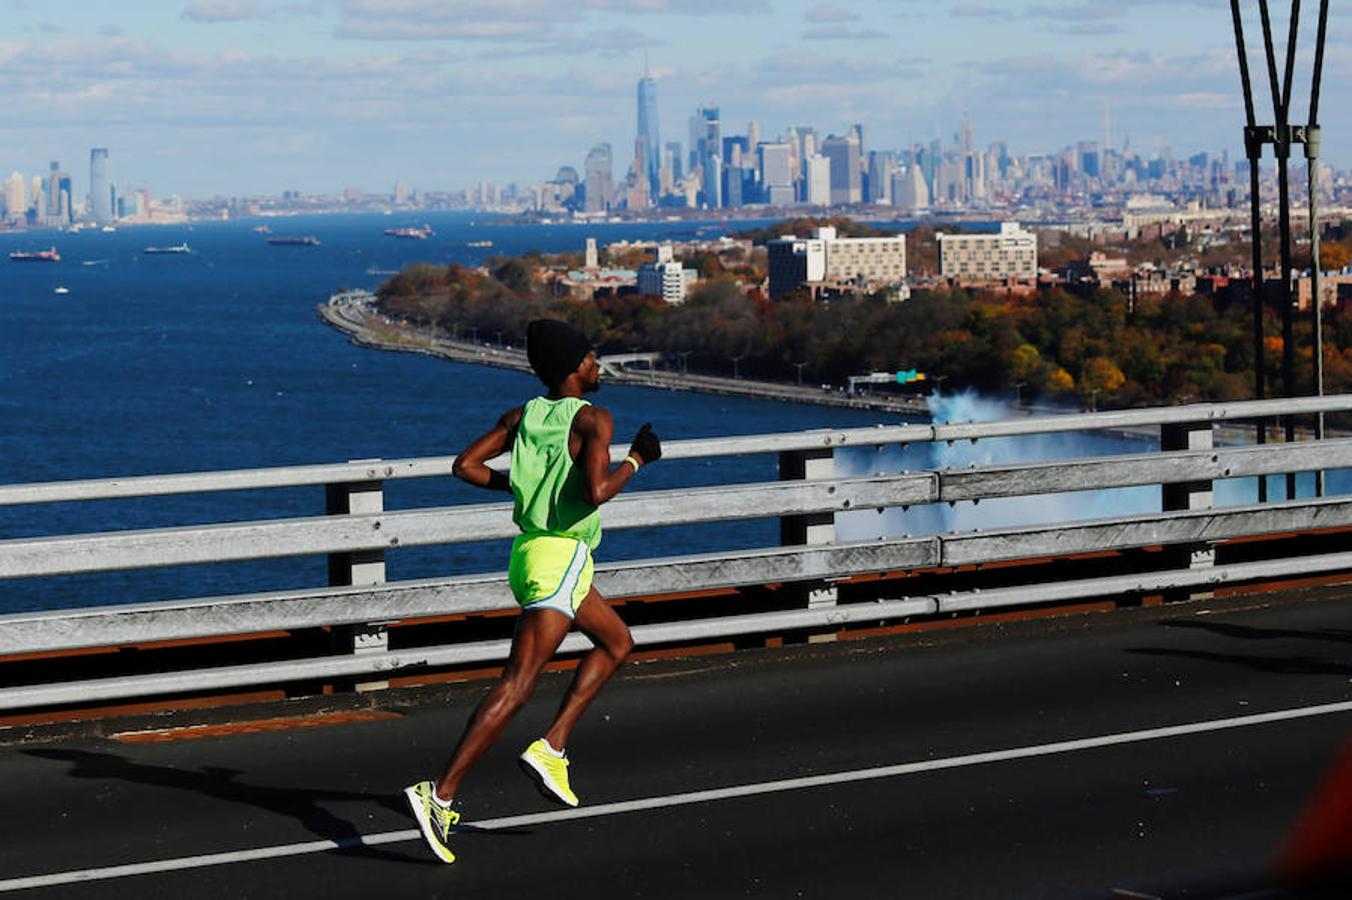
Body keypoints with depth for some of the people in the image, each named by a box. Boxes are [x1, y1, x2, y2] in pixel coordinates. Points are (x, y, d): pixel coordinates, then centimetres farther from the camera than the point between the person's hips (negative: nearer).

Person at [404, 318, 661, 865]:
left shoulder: (524, 416, 9)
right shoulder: (593, 420, -10)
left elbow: (465, 466, 6)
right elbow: (596, 492, -23)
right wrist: (637, 459, -8)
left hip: (528, 551, 9)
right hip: (560, 558, -9)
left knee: (617, 643, 25)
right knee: (517, 684, -13)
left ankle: (552, 747, 12)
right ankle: (440, 794, -22)